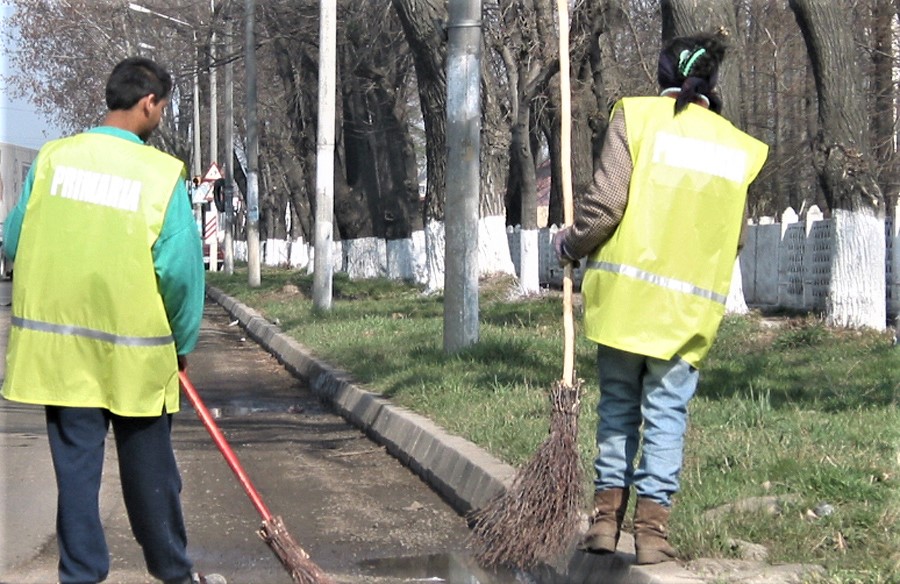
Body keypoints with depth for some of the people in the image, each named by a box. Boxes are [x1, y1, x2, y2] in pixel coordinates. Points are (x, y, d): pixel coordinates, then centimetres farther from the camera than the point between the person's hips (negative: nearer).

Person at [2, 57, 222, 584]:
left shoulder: (53, 158, -1)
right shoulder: (162, 174, -10)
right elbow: (182, 268, -13)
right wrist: (184, 342, 2)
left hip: (58, 346, 3)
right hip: (135, 352, -2)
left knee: (76, 465, 11)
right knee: (149, 468, 12)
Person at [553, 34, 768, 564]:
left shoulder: (637, 116, -3)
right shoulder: (739, 148, 7)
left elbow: (605, 202, -10)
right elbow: (734, 236, 10)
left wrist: (572, 245, 6)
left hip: (624, 289, -1)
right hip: (691, 305, 1)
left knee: (618, 402, 13)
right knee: (667, 411, 7)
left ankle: (607, 515, 14)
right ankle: (653, 525, 4)